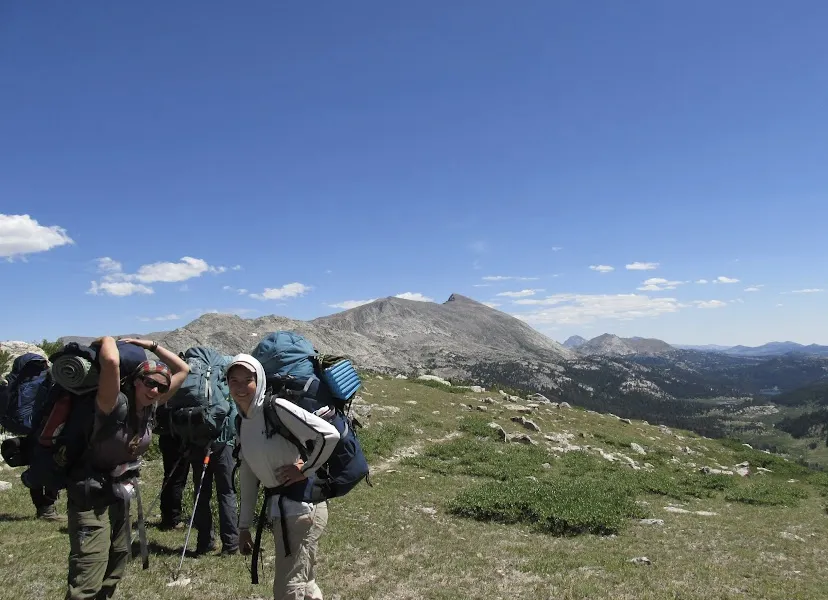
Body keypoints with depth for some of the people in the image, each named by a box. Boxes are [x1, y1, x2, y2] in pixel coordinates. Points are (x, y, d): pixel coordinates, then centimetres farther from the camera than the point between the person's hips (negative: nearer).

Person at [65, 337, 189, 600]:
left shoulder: (150, 407, -3)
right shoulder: (115, 404, -23)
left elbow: (183, 369, 4)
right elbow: (111, 361, -42)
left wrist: (150, 345, -1)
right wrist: (108, 340, -22)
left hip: (119, 497, 8)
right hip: (91, 499, -8)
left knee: (114, 573, 21)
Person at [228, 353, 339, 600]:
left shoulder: (276, 408, -17)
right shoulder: (243, 423, 8)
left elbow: (329, 434, -25)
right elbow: (248, 478, 14)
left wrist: (305, 469, -15)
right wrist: (244, 526, 14)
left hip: (301, 505, -8)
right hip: (279, 508, 9)